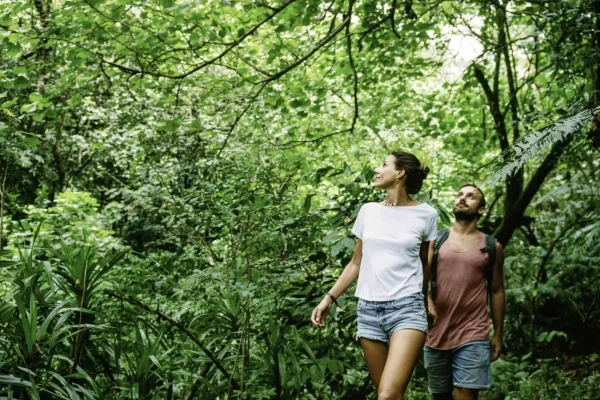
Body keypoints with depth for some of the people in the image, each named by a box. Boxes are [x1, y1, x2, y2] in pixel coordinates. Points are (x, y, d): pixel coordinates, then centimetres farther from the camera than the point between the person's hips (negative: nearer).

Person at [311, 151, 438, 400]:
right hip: (368, 310, 4)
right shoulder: (368, 211, 10)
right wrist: (330, 298, 11)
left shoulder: (425, 215, 1)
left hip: (407, 308, -4)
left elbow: (426, 265, 11)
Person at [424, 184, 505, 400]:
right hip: (436, 333, 2)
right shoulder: (435, 240, 7)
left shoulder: (492, 247, 6)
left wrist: (498, 334, 7)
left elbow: (497, 291, 10)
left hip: (473, 337, -2)